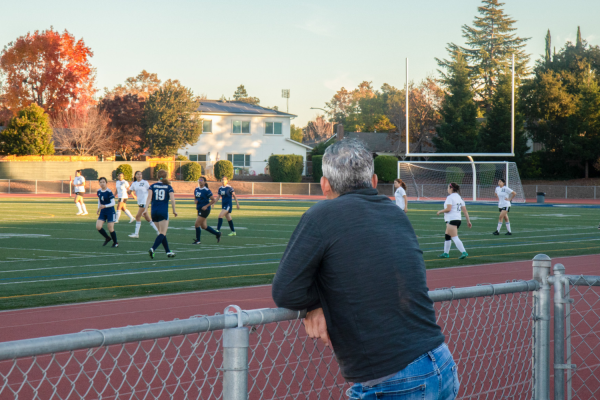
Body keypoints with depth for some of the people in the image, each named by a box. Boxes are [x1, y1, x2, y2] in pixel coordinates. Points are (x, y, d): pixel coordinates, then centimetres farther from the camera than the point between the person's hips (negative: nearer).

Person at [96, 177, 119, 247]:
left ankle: (115, 242, 17)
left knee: (110, 228, -5)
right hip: (103, 212, 6)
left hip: (110, 212, -6)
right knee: (98, 226, -8)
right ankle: (107, 238, 16)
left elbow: (113, 203, -17)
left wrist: (105, 206, -30)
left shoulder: (109, 192, -15)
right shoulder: (99, 191, 4)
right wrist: (99, 209, 13)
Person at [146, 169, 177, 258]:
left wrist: (146, 208, -13)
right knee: (163, 233, -4)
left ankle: (168, 252, 19)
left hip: (154, 212, 3)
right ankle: (152, 248, -26)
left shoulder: (152, 186, 5)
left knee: (161, 232, 15)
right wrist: (174, 210, 2)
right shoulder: (168, 187, 1)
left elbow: (149, 197, -8)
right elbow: (172, 199, -8)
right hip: (164, 212, -3)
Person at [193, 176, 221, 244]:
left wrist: (206, 206, -17)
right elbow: (195, 198, 20)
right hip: (199, 210, 8)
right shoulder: (196, 190, 8)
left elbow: (214, 200, -11)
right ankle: (217, 234, 29)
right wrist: (195, 201, -4)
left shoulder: (206, 191, -13)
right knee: (204, 226, 13)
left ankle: (197, 240, 4)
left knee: (197, 224, -10)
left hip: (205, 210, -8)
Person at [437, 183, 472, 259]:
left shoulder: (450, 197, -11)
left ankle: (464, 252, -25)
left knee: (455, 238, -14)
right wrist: (468, 221, 11)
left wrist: (440, 211, -4)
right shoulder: (459, 197, 15)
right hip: (458, 219, 9)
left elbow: (448, 209, -20)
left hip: (451, 219, -9)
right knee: (447, 236, 21)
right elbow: (465, 210, 11)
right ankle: (446, 253, 29)